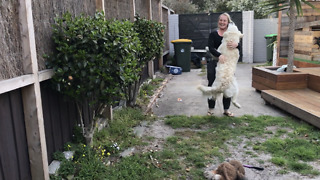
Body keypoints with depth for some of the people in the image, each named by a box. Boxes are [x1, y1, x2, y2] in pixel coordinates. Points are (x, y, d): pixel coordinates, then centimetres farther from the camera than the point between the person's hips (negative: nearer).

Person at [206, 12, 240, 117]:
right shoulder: (213, 34, 0)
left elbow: (239, 45, -7)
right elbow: (211, 48, -12)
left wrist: (236, 45, -32)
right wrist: (219, 55, -31)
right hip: (214, 62, -1)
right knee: (212, 85, 3)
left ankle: (226, 109, 18)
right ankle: (211, 108, 17)